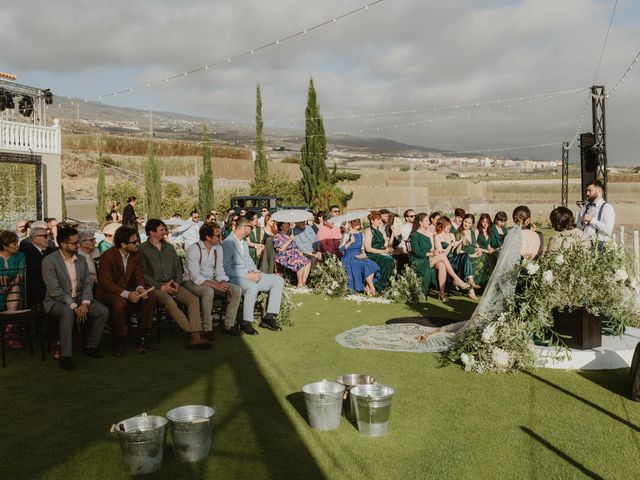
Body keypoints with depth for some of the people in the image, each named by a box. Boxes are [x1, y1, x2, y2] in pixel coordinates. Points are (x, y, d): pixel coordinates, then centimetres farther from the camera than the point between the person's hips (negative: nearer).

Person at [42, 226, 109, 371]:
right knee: (68, 313, -38)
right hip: (57, 301, -6)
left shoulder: (81, 260, 7)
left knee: (103, 311, -15)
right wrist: (73, 306, -23)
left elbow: (87, 284, 3)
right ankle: (65, 357, -31)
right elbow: (55, 290, -17)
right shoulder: (49, 261, -12)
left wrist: (85, 304, -15)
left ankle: (90, 347, 3)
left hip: (78, 299, 6)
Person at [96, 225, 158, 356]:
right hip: (108, 292, -6)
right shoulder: (107, 256, -17)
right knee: (120, 303, -37)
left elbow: (139, 276, 2)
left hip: (129, 290, 6)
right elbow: (106, 283, -22)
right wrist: (127, 294, -35)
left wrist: (140, 288, -23)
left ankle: (143, 337, -9)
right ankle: (119, 342, -17)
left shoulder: (137, 254, 1)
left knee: (151, 296, -18)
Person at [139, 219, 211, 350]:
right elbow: (143, 275, -5)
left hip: (173, 284, 5)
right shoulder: (142, 249, 2)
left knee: (194, 299, -22)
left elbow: (178, 268, 19)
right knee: (170, 302, -36)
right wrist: (161, 287, -13)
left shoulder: (169, 247, 19)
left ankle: (195, 337, -33)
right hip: (155, 287, -5)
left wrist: (177, 282, -1)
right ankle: (192, 333, -32)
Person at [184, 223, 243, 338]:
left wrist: (224, 284, -15)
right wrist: (216, 285, -30)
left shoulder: (218, 249, 3)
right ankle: (208, 329, -26)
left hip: (211, 281, 7)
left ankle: (228, 325, -3)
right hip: (193, 282, -7)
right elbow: (196, 277, -23)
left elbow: (220, 271, 6)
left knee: (237, 290, -12)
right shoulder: (193, 249, -18)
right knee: (208, 292, -39)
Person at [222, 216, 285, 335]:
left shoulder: (244, 243, 20)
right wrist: (248, 276, -21)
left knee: (278, 280, -3)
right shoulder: (227, 243, -11)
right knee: (252, 287, -41)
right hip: (234, 278, -9)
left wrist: (255, 272, 1)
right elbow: (226, 269, -17)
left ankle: (268, 318, -7)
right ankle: (246, 323, -25)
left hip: (250, 276, 9)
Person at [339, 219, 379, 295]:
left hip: (359, 257, 6)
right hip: (349, 258, -6)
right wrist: (351, 242, -20)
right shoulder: (347, 235, -4)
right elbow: (341, 249, -11)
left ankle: (367, 288, -19)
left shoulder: (360, 234, 15)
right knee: (366, 265, -30)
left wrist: (363, 253, 3)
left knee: (373, 265, -22)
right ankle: (372, 288, -21)